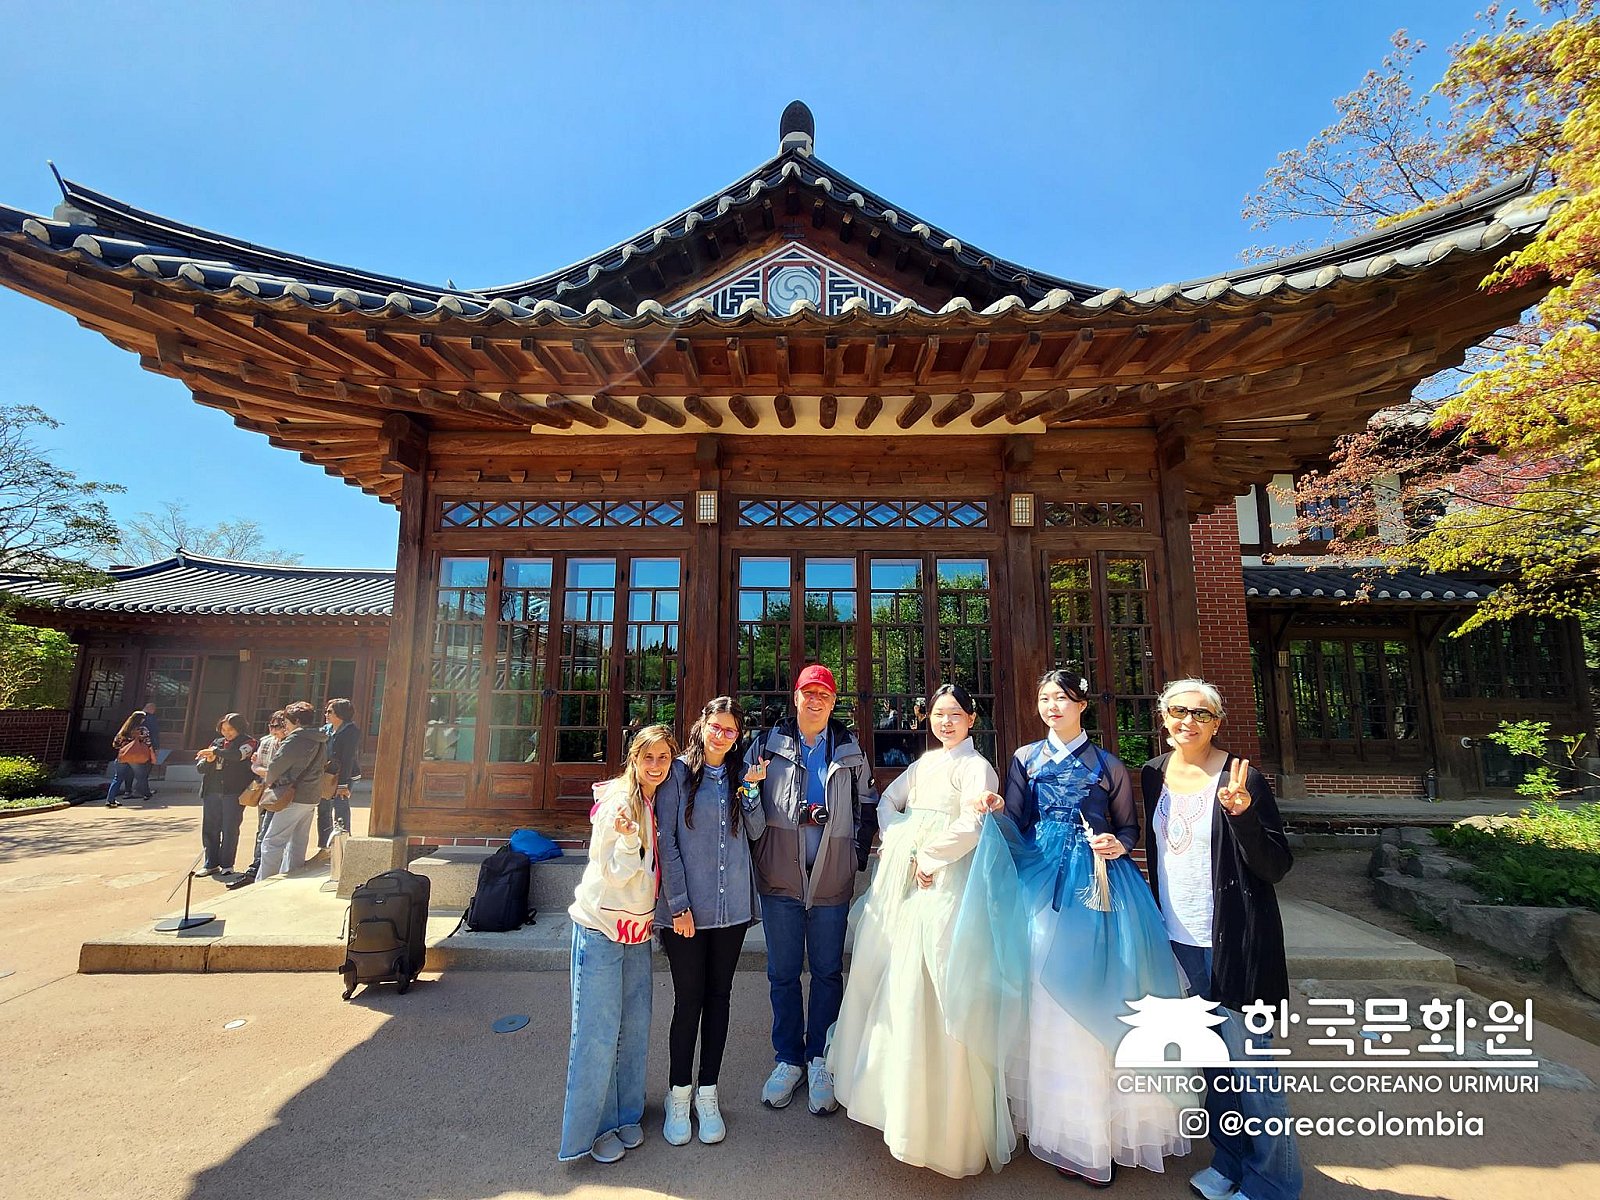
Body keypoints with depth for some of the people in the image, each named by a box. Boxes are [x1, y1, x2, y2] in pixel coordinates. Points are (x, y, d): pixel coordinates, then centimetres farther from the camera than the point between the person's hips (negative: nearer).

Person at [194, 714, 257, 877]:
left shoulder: (248, 743, 0)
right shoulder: (217, 742, 15)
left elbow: (237, 754, -23)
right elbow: (200, 767, 16)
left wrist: (215, 751, -12)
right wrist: (207, 761, -6)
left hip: (234, 792, -5)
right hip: (211, 791, 5)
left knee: (230, 829, 0)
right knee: (209, 828, 7)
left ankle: (227, 864, 11)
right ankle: (211, 864, 19)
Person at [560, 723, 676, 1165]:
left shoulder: (659, 803, 1)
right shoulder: (618, 802, -19)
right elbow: (613, 875, -19)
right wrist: (627, 838, -35)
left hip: (638, 929, 6)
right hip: (601, 928, -6)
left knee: (635, 1028, 13)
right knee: (598, 1032, 3)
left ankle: (626, 1115, 31)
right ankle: (592, 1127, 21)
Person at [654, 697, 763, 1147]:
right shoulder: (679, 773, -6)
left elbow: (755, 833, 4)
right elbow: (666, 841, -8)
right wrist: (678, 904, -10)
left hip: (732, 907, 4)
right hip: (686, 909, -4)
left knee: (718, 997, 13)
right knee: (688, 1001, 6)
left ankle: (707, 1093, 29)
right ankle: (679, 1094, 26)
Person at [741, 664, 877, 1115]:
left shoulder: (851, 751, 5)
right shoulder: (768, 744, 1)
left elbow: (867, 808, 11)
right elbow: (747, 800, 8)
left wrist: (856, 858, 5)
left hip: (832, 880, 0)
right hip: (780, 877, 0)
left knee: (828, 971, 10)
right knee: (783, 972, 11)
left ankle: (820, 1060, 27)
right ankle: (788, 1058, 29)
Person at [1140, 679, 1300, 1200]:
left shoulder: (1240, 777, -15)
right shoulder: (1154, 773, 1)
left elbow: (1277, 867, -16)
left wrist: (1241, 811, -31)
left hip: (1232, 941, -5)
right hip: (1179, 939, 5)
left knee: (1248, 1065, 6)